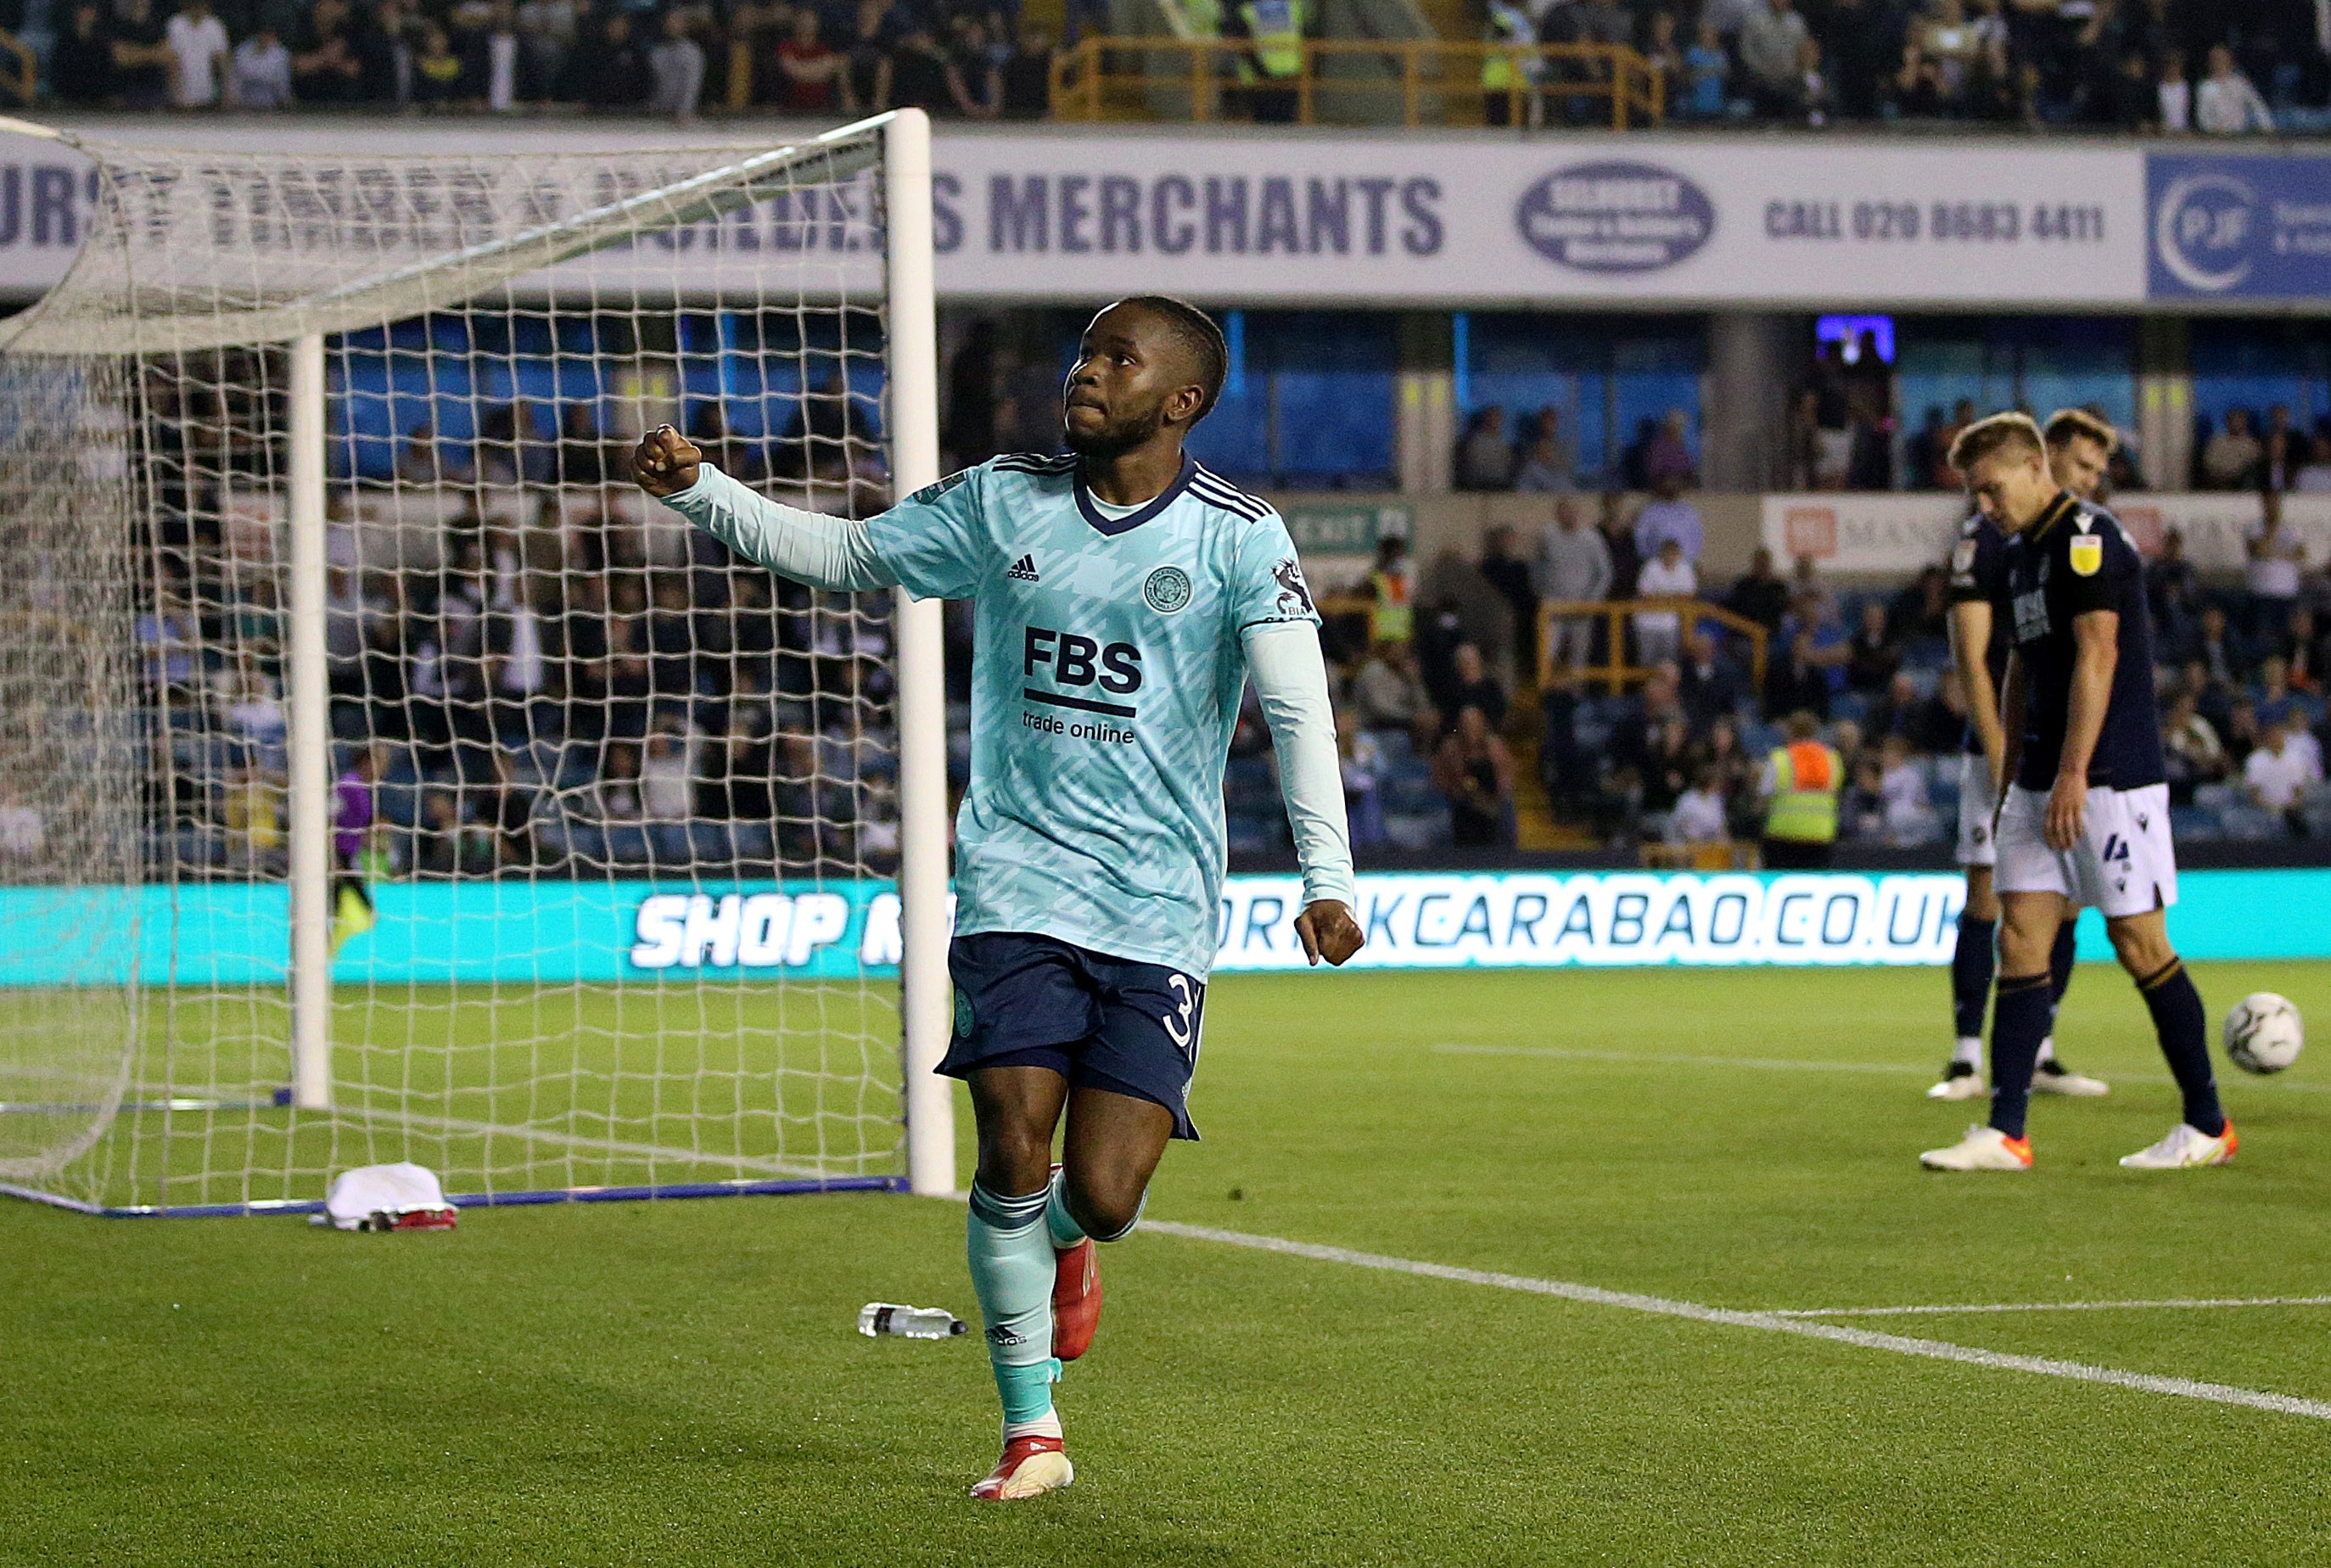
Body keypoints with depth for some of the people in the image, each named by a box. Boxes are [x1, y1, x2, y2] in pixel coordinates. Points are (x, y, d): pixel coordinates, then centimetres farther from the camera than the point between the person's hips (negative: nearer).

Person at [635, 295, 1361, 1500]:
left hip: (1159, 911, -2)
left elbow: (1298, 710, -10)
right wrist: (697, 491, 6)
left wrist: (1326, 880, -21)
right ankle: (1033, 1433, 4)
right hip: (1015, 881, 2)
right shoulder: (1001, 503, 7)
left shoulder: (1240, 538, -2)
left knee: (1102, 1198, -9)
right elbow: (845, 555, 17)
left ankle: (1062, 1240, 31)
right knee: (1013, 1148, -12)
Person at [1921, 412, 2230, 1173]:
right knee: (2020, 940, 1)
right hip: (2042, 783, 9)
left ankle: (2208, 1125, 8)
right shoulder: (2019, 553, 16)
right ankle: (2005, 1133, -2)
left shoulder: (2088, 537, -12)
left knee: (2139, 942, -3)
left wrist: (2072, 776, -22)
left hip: (2110, 779, -9)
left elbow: (2098, 656, -19)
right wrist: (2012, 775, 21)